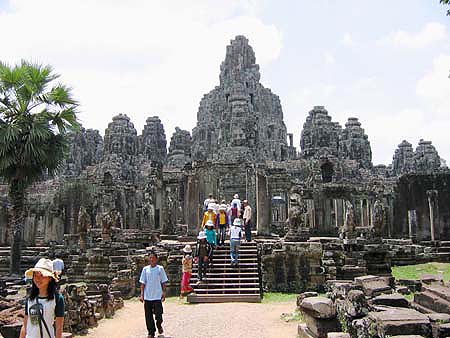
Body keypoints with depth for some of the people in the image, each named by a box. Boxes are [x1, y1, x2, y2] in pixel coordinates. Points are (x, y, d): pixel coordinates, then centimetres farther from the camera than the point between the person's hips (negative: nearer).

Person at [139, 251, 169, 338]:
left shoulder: (160, 268, 0)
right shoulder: (145, 269, 4)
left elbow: (163, 282, 4)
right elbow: (142, 283, 6)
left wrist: (164, 293, 0)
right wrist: (142, 294, 0)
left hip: (157, 296, -2)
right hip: (147, 296, 2)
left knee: (158, 313, -2)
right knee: (148, 316, 5)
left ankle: (159, 325, 28)